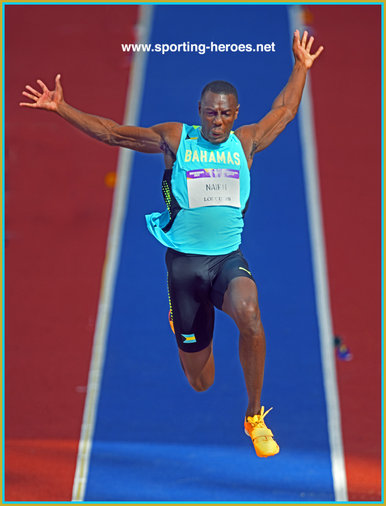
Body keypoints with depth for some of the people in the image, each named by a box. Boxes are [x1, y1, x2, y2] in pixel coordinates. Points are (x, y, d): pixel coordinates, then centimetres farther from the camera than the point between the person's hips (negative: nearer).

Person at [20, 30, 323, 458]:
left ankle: (254, 416, -17)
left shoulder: (245, 142, 7)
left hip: (230, 258, 1)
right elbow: (111, 133, 2)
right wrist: (60, 108, -4)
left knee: (248, 313, -37)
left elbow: (285, 111, 23)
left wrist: (301, 66, 26)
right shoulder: (174, 139, 0)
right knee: (200, 383, 6)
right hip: (185, 261, -1)